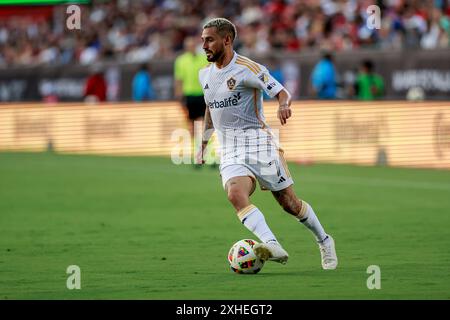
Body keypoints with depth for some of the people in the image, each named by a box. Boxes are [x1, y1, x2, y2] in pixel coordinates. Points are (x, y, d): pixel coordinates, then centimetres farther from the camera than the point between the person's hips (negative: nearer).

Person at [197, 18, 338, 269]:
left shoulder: (247, 69, -9)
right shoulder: (205, 75, 11)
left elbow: (282, 93, -11)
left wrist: (284, 105, -34)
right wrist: (203, 146, 29)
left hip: (259, 143, -4)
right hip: (230, 152, 4)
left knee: (289, 203, 2)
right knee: (235, 194, -27)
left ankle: (324, 241, 28)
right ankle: (273, 247, -41)